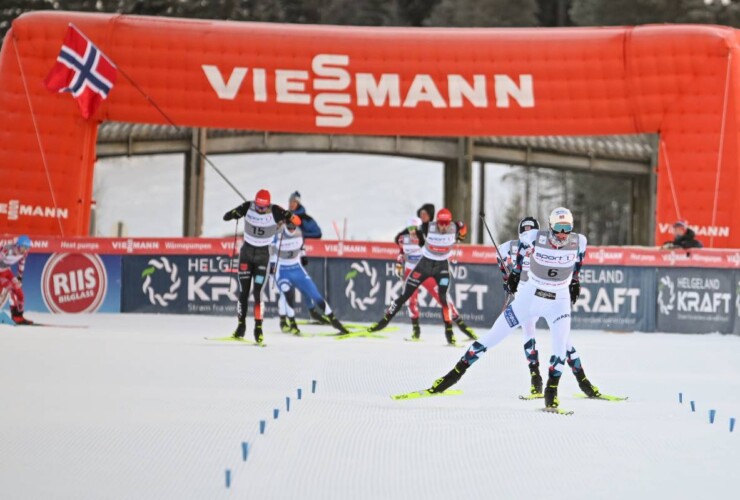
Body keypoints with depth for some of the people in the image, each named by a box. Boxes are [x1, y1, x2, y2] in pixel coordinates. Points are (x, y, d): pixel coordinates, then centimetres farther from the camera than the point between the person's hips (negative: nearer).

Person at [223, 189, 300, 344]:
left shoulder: (275, 211, -15)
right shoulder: (247, 207, -10)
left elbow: (297, 221, -14)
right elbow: (226, 216, -4)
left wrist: (289, 217, -36)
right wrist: (233, 214, -27)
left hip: (263, 255, -2)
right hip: (246, 252, 2)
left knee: (258, 293, -10)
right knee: (243, 292, 2)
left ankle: (258, 328, -5)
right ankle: (241, 325, 11)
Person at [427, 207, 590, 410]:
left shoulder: (578, 242, -16)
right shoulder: (536, 237, -20)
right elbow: (522, 242, 3)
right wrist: (515, 271, 12)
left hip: (559, 301, 0)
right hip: (530, 295, 0)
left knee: (561, 345, -20)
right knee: (493, 336, 0)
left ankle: (551, 391, -1)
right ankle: (455, 373, 8)